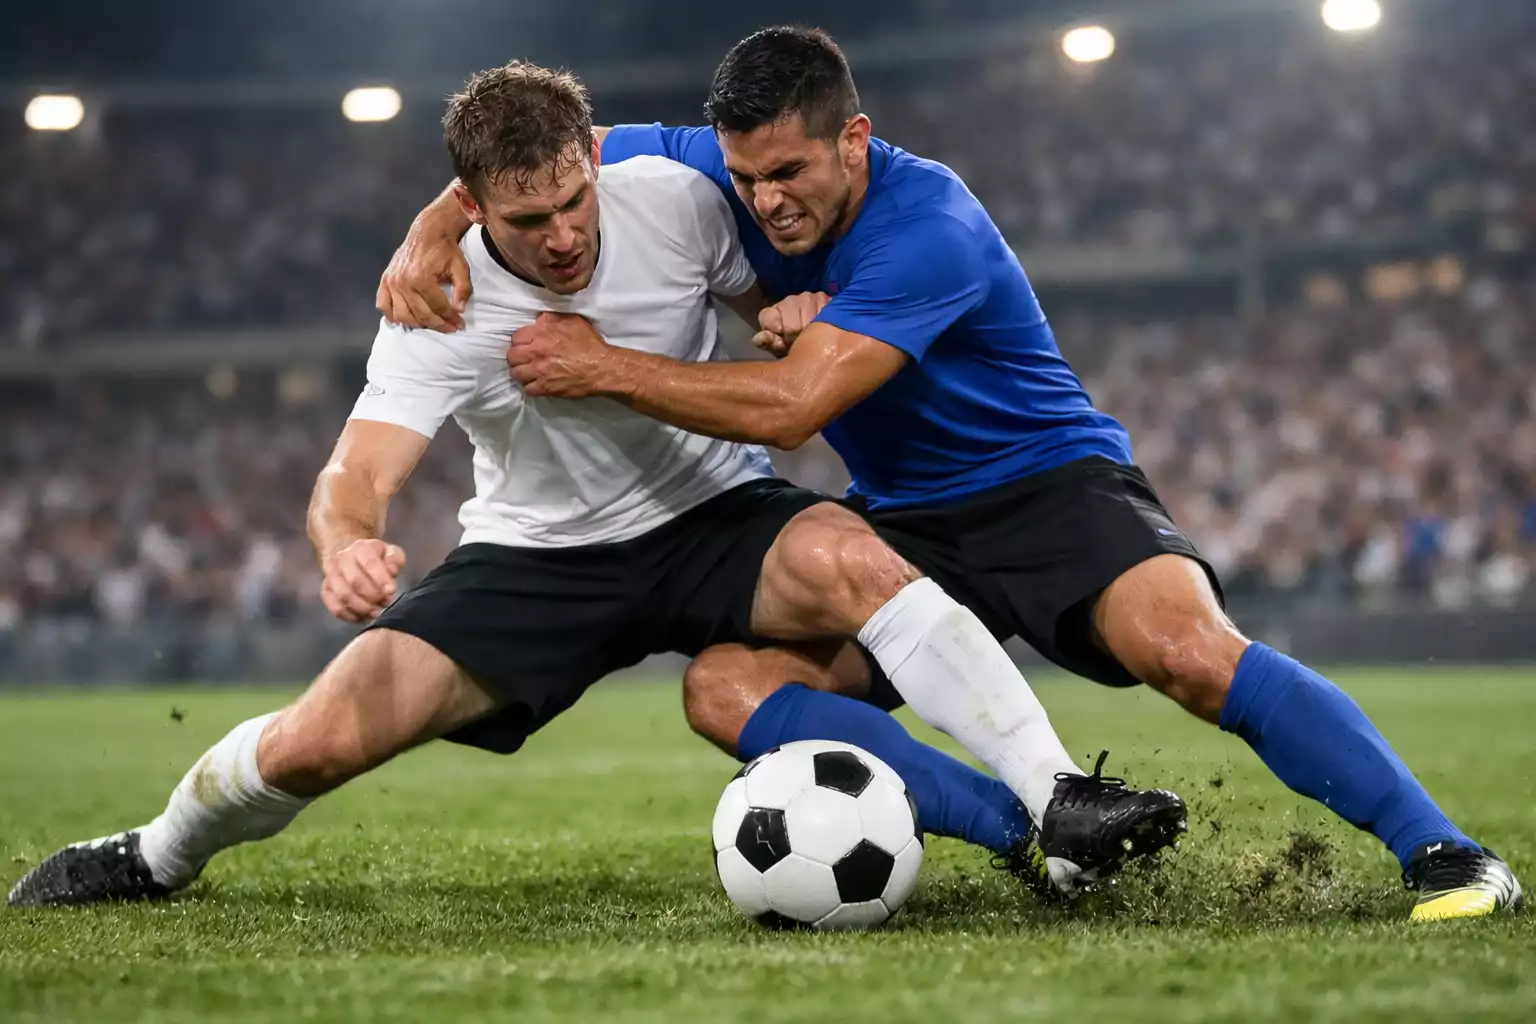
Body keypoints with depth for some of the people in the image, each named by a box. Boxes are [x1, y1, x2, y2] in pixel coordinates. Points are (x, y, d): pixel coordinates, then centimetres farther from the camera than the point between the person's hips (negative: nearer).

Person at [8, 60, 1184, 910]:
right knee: (320, 741, -14)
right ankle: (158, 858, 20)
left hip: (709, 516, 1)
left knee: (848, 561, -35)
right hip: (537, 556, 0)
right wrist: (347, 544, -56)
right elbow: (356, 476, -31)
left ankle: (1057, 810, -34)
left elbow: (772, 295, 4)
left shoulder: (675, 198, -16)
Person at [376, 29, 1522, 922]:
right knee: (725, 683, -15)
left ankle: (1444, 855, -24)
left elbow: (790, 406, -33)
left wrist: (604, 365, -26)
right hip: (903, 521, 7)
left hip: (1050, 480, -7)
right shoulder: (726, 173, -7)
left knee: (1191, 652, -33)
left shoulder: (927, 225, -27)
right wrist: (431, 238, -19)